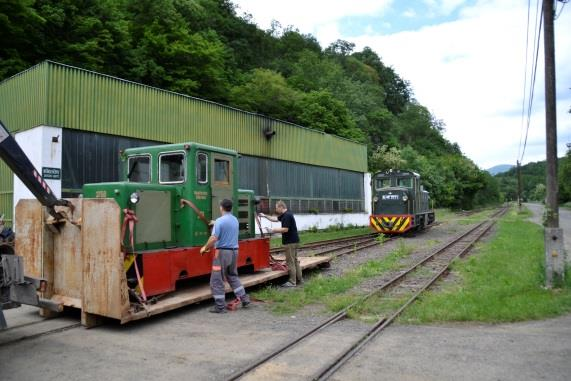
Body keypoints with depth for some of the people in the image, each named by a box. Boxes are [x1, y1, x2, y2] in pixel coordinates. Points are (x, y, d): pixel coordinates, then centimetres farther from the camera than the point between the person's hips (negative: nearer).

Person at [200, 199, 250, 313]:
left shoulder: (220, 221, -15)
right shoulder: (235, 220, 8)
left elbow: (214, 238, -22)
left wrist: (205, 248, -5)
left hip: (223, 252, -7)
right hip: (234, 251, 7)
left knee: (217, 280, 3)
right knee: (233, 276, 23)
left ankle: (220, 306, 6)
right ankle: (244, 298, 19)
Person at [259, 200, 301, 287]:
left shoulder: (287, 215, -18)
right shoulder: (285, 215, 15)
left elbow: (285, 229, -23)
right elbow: (275, 219, 28)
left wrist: (273, 230, -16)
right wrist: (265, 216, 25)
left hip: (290, 242, -10)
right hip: (293, 241, 10)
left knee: (290, 262, -5)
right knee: (295, 261, 13)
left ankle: (292, 282, 0)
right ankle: (299, 279, 18)